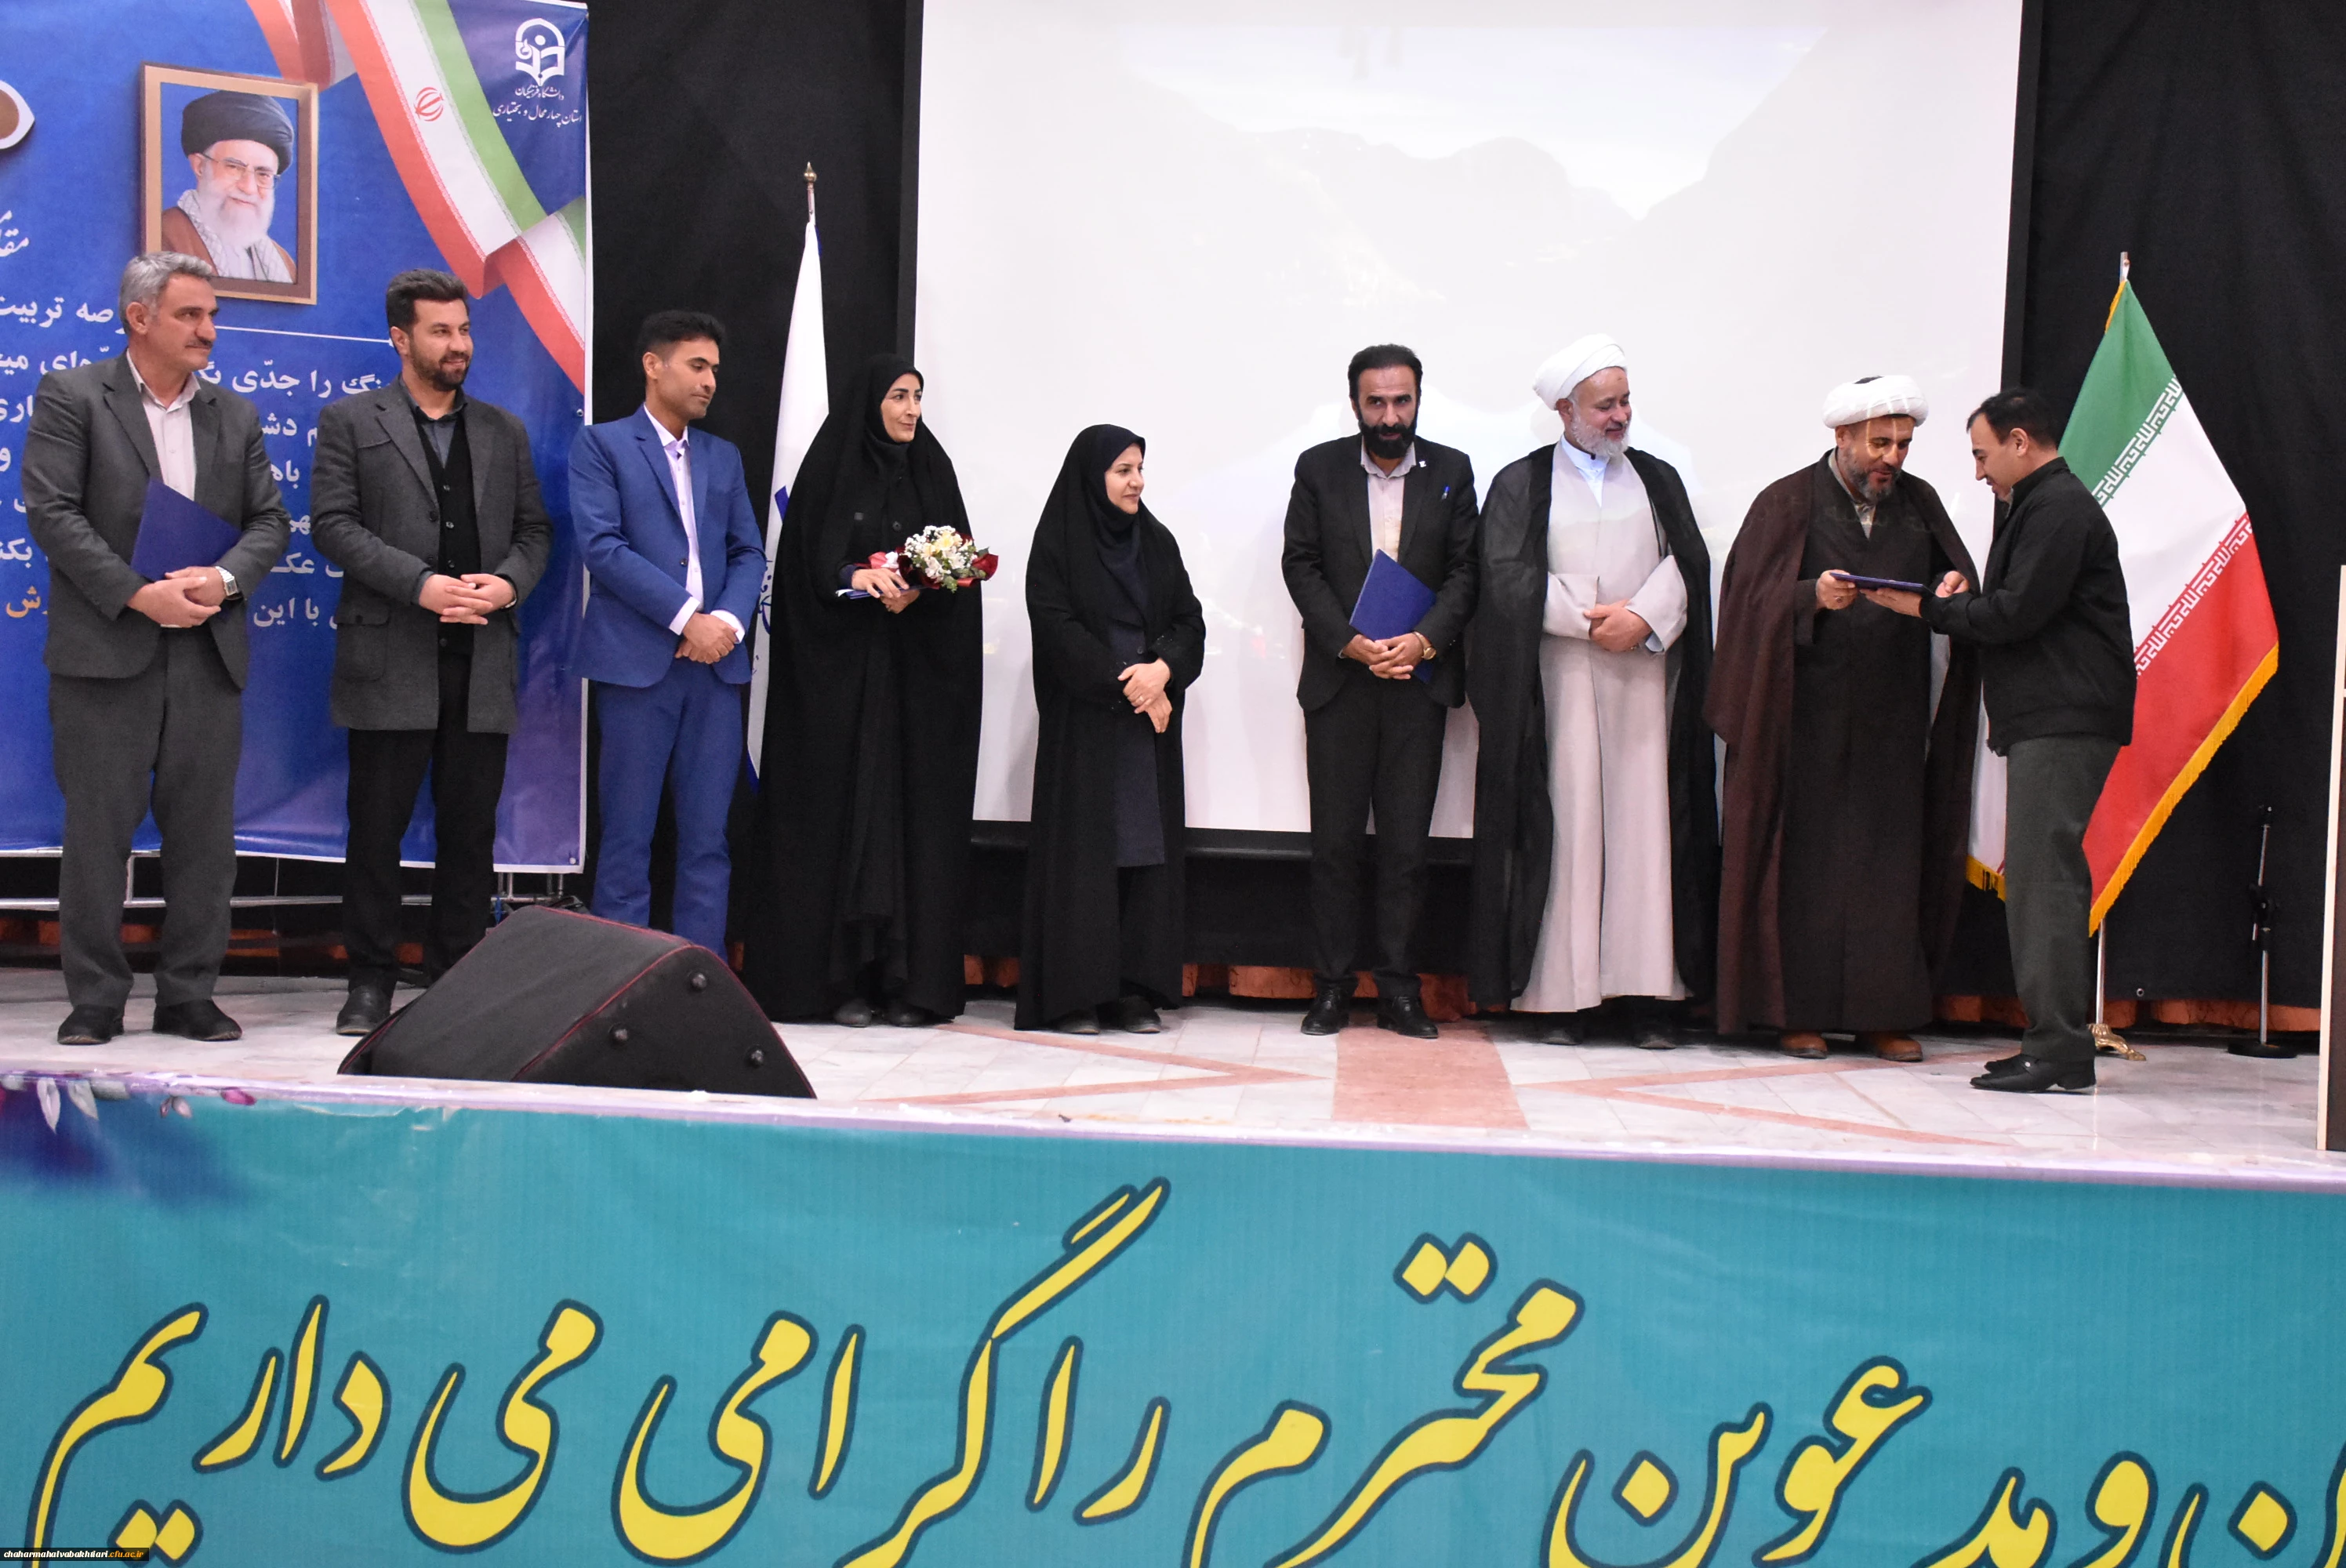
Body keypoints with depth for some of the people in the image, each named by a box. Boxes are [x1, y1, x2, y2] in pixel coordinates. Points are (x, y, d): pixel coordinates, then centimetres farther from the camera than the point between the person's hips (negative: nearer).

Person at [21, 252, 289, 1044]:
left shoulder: (235, 415, 14)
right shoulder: (71, 396, 1)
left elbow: (270, 520, 11)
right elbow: (53, 513, -8)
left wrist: (224, 578, -9)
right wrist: (139, 594, -16)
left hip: (208, 652, 4)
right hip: (105, 651, -4)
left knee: (204, 830, 5)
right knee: (97, 830, 1)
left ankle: (189, 995, 14)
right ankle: (94, 1001, 10)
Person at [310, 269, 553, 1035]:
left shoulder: (504, 432, 17)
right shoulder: (349, 422, 6)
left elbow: (534, 530, 14)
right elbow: (333, 524, -4)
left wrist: (507, 582, -7)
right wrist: (420, 584, -15)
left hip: (483, 664, 3)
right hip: (390, 662, -3)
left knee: (471, 828, 6)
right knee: (377, 824, 1)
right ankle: (370, 979, 11)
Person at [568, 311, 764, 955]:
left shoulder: (724, 456, 19)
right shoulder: (601, 445, 3)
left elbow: (748, 552, 13)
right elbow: (602, 546, -9)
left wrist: (727, 619, -7)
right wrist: (685, 618, -14)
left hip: (715, 662, 5)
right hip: (637, 661, -4)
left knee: (707, 838, 4)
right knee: (628, 837, -1)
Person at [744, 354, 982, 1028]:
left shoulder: (933, 471, 13)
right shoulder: (830, 470, 4)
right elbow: (807, 560, -2)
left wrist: (917, 591, -11)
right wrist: (858, 577, -19)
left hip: (919, 668, 3)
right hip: (842, 667, -3)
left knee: (916, 807, -2)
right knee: (845, 807, -4)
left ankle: (910, 974, 1)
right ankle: (844, 975, -1)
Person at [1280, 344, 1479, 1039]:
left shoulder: (1451, 471, 7)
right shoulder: (1319, 468, 6)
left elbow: (1466, 569, 3)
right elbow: (1300, 564, 1)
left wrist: (1423, 640, -12)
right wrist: (1349, 642, -11)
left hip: (1418, 680, 0)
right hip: (1338, 680, 0)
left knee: (1407, 843, 2)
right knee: (1336, 840, 2)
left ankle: (1399, 989, 9)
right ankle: (1332, 987, 9)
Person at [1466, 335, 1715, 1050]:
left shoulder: (1658, 479, 16)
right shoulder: (1521, 485, 7)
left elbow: (1685, 561, 5)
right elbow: (1511, 576, -4)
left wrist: (1642, 618, -12)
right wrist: (1590, 620, -11)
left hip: (1644, 673, 3)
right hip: (1559, 677, -2)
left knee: (1644, 821, -2)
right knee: (1564, 823, -4)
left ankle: (1648, 992, 0)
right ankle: (1559, 995, -2)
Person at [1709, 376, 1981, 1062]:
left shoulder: (1919, 503, 13)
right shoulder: (1789, 503, 1)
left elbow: (1959, 580, 13)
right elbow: (1753, 598, -5)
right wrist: (1813, 596, -22)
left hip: (1892, 717, 3)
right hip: (1809, 715, -3)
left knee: (1888, 860, 3)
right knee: (1804, 858, 0)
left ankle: (1882, 1013, 10)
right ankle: (1798, 1012, 7)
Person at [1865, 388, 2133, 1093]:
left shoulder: (2057, 507, -9)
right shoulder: (2042, 505, 23)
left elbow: (2017, 614, -16)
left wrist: (1928, 607, -7)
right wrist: (1964, 597, 5)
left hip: (2063, 720, -11)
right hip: (2045, 718, 11)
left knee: (2043, 871, -12)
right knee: (2037, 874, 9)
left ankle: (2058, 1047, -11)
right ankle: (2055, 1040, 12)